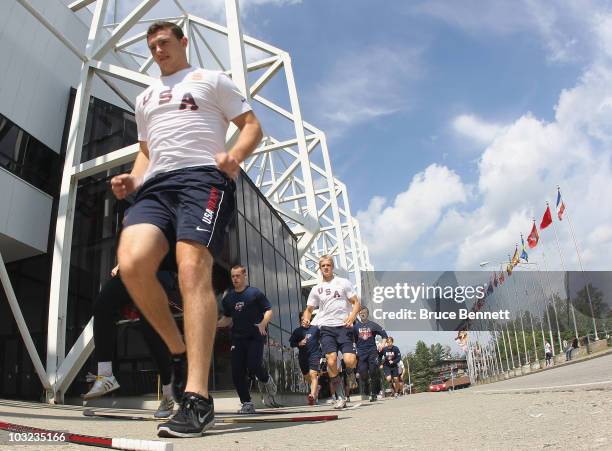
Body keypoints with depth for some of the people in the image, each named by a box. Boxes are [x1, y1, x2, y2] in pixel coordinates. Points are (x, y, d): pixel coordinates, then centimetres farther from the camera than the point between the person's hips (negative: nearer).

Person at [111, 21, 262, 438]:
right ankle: (181, 352, -2)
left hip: (203, 178, -5)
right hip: (155, 186, 5)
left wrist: (236, 154, -12)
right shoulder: (145, 98, 34)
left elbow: (252, 126, 11)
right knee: (131, 264, -23)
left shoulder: (211, 79, 18)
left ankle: (198, 399, -26)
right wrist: (133, 178, 12)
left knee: (193, 271, -24)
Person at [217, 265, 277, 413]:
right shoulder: (228, 297, 13)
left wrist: (263, 324, -20)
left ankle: (266, 380, 16)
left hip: (255, 336, -5)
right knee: (237, 373, -2)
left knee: (254, 366, -18)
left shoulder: (255, 293, -1)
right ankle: (247, 403, 12)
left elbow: (269, 311, -2)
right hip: (237, 338, 5)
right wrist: (216, 324, 2)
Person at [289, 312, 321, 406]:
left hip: (314, 355, -4)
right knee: (307, 377, 14)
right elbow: (292, 343, 8)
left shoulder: (315, 329, 3)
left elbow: (322, 340, 17)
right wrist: (299, 344, -9)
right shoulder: (297, 331, 6)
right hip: (303, 356, 4)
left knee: (313, 374, -20)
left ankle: (312, 395, -29)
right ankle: (316, 388, 43)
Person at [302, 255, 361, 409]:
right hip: (326, 328, 2)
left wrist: (352, 316, -16)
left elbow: (356, 303, 5)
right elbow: (309, 309, 18)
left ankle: (351, 373, 23)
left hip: (344, 327, -1)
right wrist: (306, 319, -6)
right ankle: (341, 397, 2)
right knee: (331, 361, -14)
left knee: (349, 360, -17)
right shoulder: (316, 289, 15)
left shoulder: (343, 283, 8)